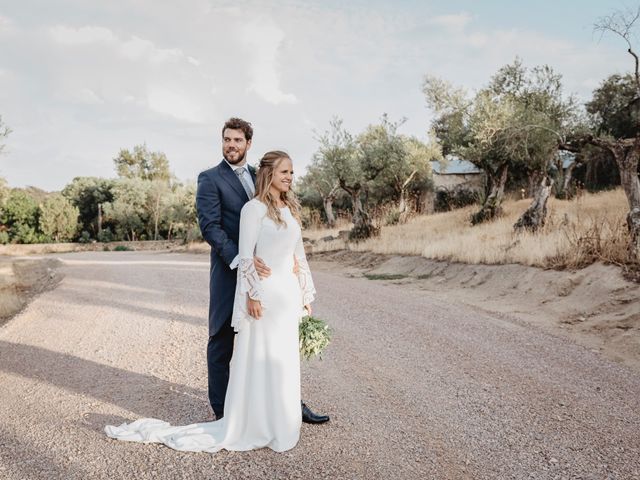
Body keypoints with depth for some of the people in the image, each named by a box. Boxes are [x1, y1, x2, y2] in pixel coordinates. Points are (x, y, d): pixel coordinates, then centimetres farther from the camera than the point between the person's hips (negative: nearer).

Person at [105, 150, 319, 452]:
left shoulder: (292, 210, 13)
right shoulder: (254, 208, -8)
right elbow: (245, 256, -12)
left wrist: (306, 296, 14)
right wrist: (251, 295, -17)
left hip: (289, 293, 7)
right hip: (263, 293, -7)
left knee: (284, 357, 14)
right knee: (259, 357, 2)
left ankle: (282, 419, 29)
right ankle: (256, 423, 17)